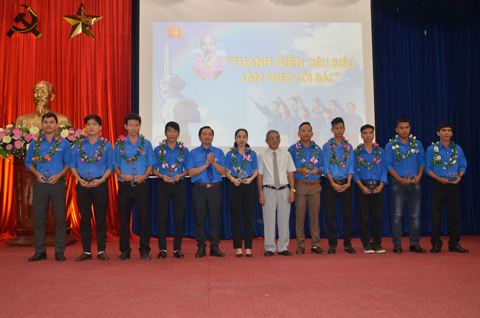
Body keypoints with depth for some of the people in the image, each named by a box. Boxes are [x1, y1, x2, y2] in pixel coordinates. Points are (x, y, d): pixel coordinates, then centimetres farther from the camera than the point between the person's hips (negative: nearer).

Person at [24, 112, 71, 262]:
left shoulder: (64, 143, 6)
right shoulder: (35, 143, 11)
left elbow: (68, 163, 5)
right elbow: (28, 162, 13)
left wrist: (59, 175, -9)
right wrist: (37, 173, -4)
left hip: (58, 183, -2)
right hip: (40, 183, 2)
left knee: (60, 217, -2)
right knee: (38, 217, 3)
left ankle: (60, 252, 6)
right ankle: (40, 251, 12)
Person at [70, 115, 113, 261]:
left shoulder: (106, 145, 5)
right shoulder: (78, 145, 10)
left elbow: (110, 166, 2)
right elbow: (72, 164, 9)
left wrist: (101, 179, -11)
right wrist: (79, 179, -6)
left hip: (100, 184, -2)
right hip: (83, 185, 2)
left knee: (101, 218, 0)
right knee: (84, 219, 5)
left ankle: (101, 251, 8)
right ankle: (86, 251, 13)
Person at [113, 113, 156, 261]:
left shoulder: (146, 144, 7)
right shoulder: (119, 144, 7)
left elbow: (150, 165, 6)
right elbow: (115, 165, 7)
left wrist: (144, 176, -11)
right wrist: (122, 175, -11)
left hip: (141, 186, 0)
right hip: (124, 186, 0)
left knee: (144, 218, 1)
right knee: (124, 219, 5)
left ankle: (144, 251, 10)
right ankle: (125, 251, 15)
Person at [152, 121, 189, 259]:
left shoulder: (184, 150, 6)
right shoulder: (158, 149, 5)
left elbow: (188, 169, 8)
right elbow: (153, 169, 6)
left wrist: (180, 175, -11)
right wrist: (162, 176, -12)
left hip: (178, 185, 1)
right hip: (163, 186, 0)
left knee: (179, 218, 2)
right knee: (162, 218, 0)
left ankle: (177, 249, 12)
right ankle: (162, 249, 9)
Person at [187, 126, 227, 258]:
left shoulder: (219, 152, 10)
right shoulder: (193, 153, 7)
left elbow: (223, 171, 0)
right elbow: (190, 172, -4)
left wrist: (213, 162, -16)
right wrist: (205, 165, -11)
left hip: (215, 189, 1)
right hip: (199, 189, -1)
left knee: (215, 218, 3)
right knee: (200, 218, 3)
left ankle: (215, 247, 13)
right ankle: (201, 247, 13)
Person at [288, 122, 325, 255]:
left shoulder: (317, 149, 11)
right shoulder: (293, 149, 3)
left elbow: (322, 167, 12)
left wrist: (318, 170, -9)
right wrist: (299, 170, -15)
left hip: (315, 186, 2)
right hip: (300, 185, -2)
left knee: (315, 214, 3)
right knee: (300, 215, -2)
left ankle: (316, 244, 12)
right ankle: (300, 245, 7)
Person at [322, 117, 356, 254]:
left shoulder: (349, 147, 8)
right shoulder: (327, 146, 3)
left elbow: (350, 166, 4)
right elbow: (326, 167, -3)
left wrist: (348, 182, -10)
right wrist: (333, 183, -12)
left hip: (345, 184, 2)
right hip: (331, 183, -2)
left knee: (347, 214, 4)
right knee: (330, 215, 0)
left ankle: (348, 244, 13)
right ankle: (332, 244, 9)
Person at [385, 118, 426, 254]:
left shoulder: (417, 144, 11)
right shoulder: (391, 145, 3)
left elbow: (422, 162, 11)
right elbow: (389, 165, -1)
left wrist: (419, 176, -6)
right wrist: (399, 179, -12)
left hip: (415, 183, 3)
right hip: (398, 183, -3)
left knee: (415, 214, 5)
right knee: (397, 214, -4)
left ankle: (415, 243, 13)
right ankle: (397, 244, 3)